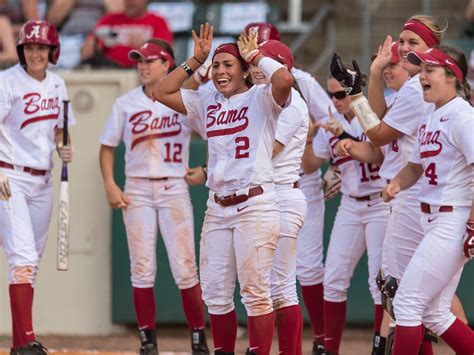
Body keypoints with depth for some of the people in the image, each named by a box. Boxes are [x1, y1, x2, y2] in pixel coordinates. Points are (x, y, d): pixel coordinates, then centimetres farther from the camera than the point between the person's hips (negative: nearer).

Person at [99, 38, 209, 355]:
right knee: (142, 269, 1)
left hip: (174, 189, -2)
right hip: (137, 191, 2)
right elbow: (108, 146, 10)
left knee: (185, 269, -5)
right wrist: (110, 185, 0)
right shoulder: (126, 103, 7)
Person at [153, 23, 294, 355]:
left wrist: (255, 55, -7)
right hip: (217, 208, 7)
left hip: (255, 205, -7)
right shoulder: (208, 101, 15)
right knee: (215, 294, 8)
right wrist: (195, 60, 11)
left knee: (255, 292, -6)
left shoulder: (260, 98, -3)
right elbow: (162, 92, 16)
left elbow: (285, 79, -23)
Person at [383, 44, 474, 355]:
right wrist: (396, 184, 2)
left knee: (407, 302, -9)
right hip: (434, 221, 10)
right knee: (433, 313, 11)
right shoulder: (429, 120, 15)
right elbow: (417, 166, 24)